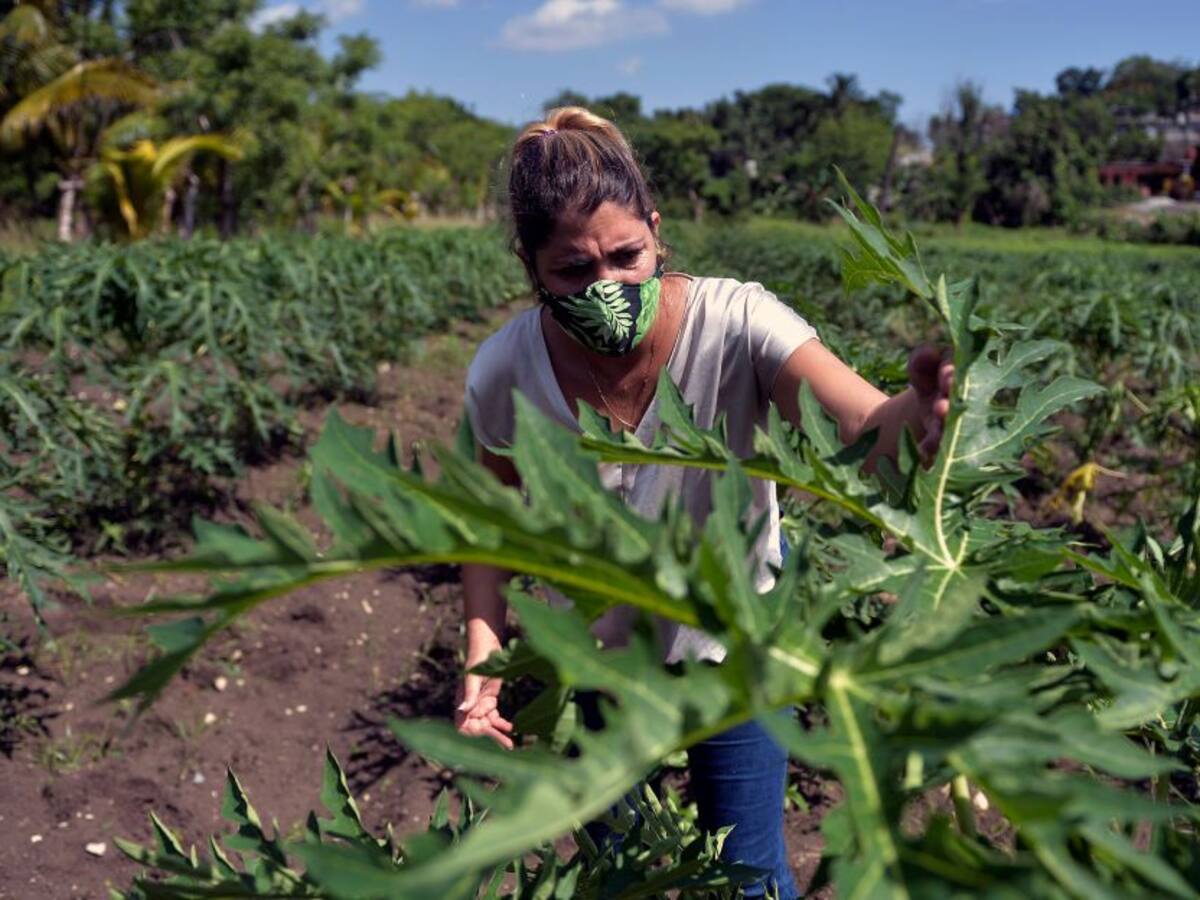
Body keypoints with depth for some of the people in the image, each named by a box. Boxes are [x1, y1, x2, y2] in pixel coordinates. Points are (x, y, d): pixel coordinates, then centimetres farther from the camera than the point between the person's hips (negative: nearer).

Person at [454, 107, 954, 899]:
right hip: (592, 652, 2)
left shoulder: (735, 323, -30)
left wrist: (917, 415, -66)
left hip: (732, 638, -1)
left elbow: (863, 425, -43)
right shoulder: (503, 373, -23)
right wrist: (483, 656, -19)